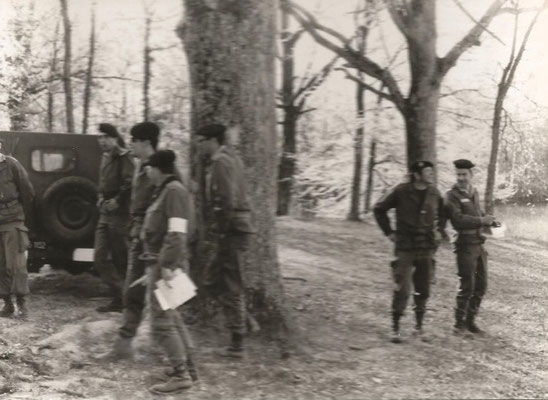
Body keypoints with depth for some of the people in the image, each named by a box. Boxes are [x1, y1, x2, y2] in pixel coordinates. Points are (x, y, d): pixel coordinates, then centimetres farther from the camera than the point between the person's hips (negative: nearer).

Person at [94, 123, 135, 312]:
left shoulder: (124, 158, -10)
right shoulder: (105, 158, 15)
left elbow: (130, 185, -20)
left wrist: (117, 201, -17)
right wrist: (101, 197, 9)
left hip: (119, 215, -9)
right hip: (105, 215, 9)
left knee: (121, 260, -2)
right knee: (100, 259, 6)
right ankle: (119, 298, 12)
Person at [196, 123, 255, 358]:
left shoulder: (221, 163, -14)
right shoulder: (231, 158, 16)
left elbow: (228, 201, -23)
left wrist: (222, 229, -17)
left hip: (232, 230, -10)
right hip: (238, 227, 10)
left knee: (231, 288, -3)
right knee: (212, 281, 18)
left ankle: (237, 345, 3)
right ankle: (243, 320, 19)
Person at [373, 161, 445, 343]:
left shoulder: (434, 193, 4)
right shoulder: (401, 192, -8)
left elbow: (443, 213, 22)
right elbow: (379, 209, 2)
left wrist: (440, 231, 8)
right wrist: (389, 232, -1)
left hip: (427, 248, 4)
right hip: (405, 247, -4)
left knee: (423, 290, 8)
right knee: (402, 290, -7)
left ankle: (419, 326, 21)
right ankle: (395, 328, 4)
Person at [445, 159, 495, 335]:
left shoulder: (474, 192, 13)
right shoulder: (452, 195, -10)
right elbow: (458, 219, -22)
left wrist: (488, 218, 9)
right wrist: (481, 221, -19)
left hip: (479, 243, 7)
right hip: (465, 245, -7)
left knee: (481, 285, 10)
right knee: (467, 285, -7)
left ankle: (470, 321, 22)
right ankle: (459, 323, 7)